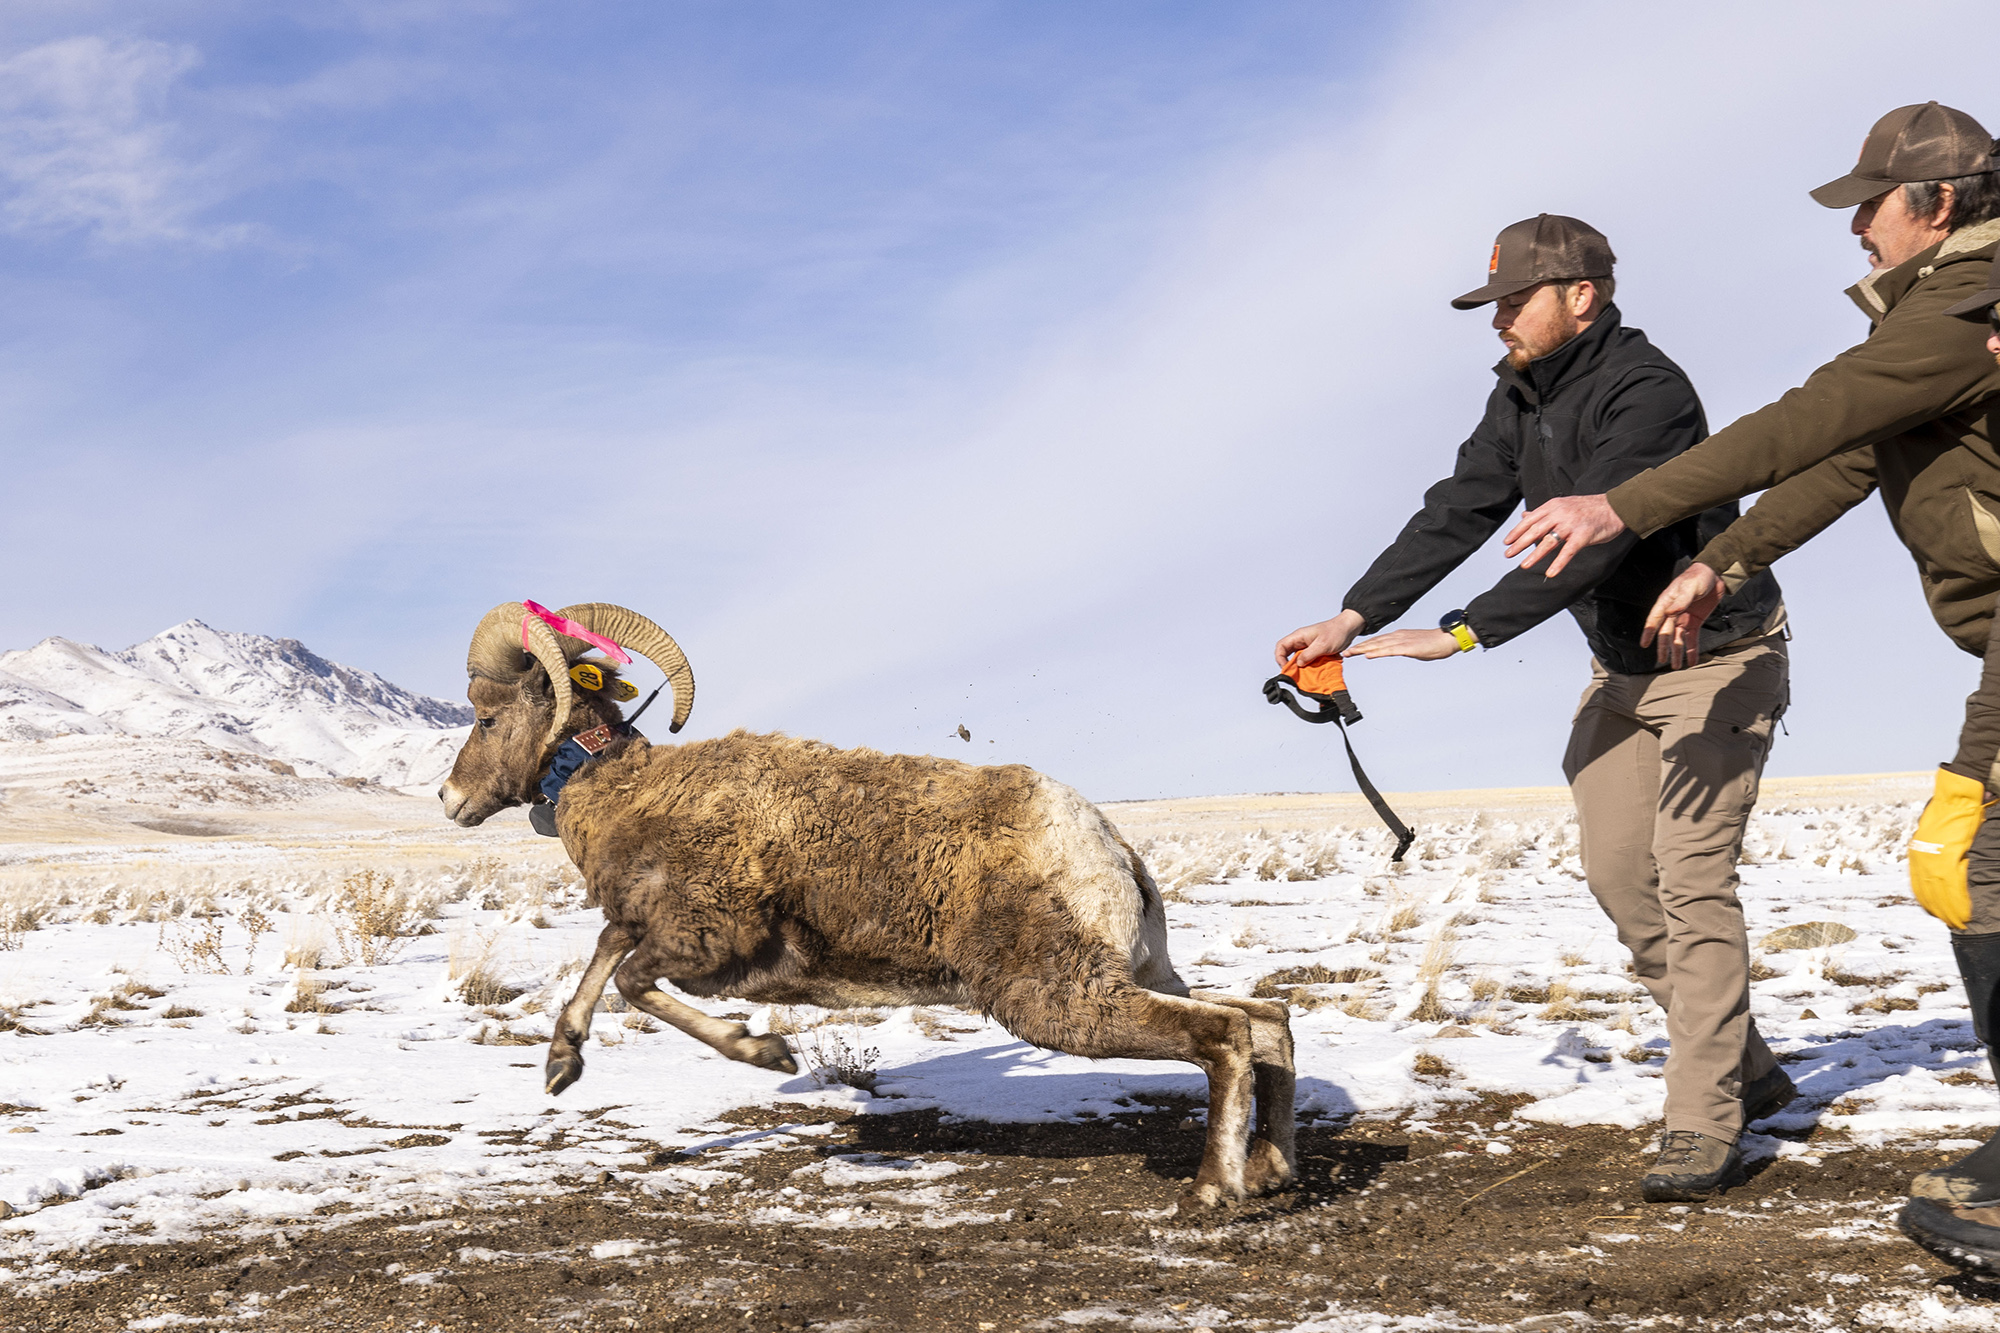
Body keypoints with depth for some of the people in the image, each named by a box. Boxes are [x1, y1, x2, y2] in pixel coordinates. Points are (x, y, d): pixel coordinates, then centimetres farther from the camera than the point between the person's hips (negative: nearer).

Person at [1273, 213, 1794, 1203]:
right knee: (1618, 874, 6)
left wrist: (1463, 632, -40)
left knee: (1691, 878, -13)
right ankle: (1748, 1071, 21)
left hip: (1716, 658, -8)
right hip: (1621, 666, 8)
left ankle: (1703, 1126, -8)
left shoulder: (1646, 392, -25)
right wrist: (1354, 617, -14)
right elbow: (1455, 515, -3)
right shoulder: (1523, 397, 2)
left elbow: (1591, 539, -35)